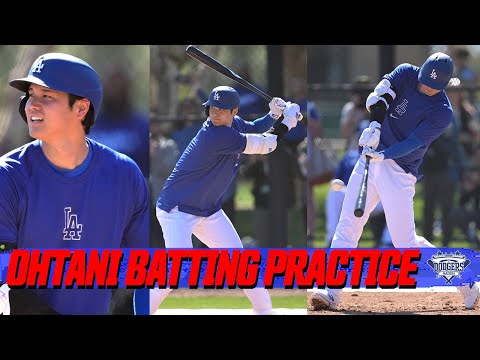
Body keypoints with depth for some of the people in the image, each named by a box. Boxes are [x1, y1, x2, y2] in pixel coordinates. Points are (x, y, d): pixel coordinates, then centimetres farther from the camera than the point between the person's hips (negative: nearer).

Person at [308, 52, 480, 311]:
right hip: (371, 159, 5)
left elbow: (413, 143, -20)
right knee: (347, 226, -4)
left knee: (406, 243, -6)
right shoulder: (406, 73, -1)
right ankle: (331, 292, -4)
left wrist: (382, 155, -35)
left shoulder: (442, 112, -12)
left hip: (399, 171, -5)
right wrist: (375, 125, -32)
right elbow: (378, 97, -14)